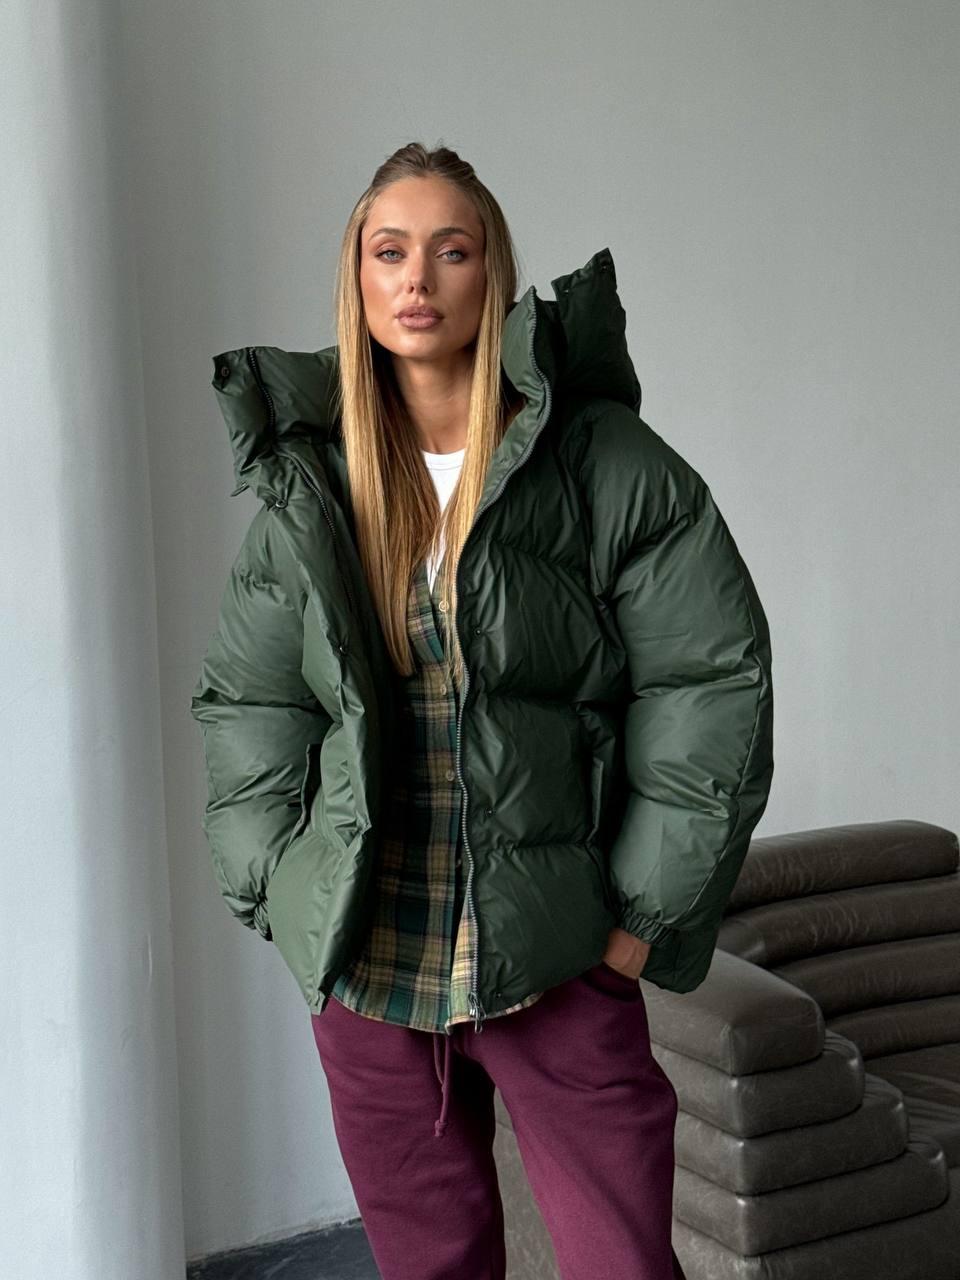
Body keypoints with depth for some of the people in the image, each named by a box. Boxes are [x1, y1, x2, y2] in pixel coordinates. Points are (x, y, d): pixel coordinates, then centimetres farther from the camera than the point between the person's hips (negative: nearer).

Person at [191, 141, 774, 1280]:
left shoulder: (602, 463, -5)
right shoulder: (309, 484, 6)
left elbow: (712, 684, -6)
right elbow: (245, 704, 11)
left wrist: (648, 910, -7)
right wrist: (283, 897, 3)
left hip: (555, 961, -3)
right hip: (360, 965, 3)